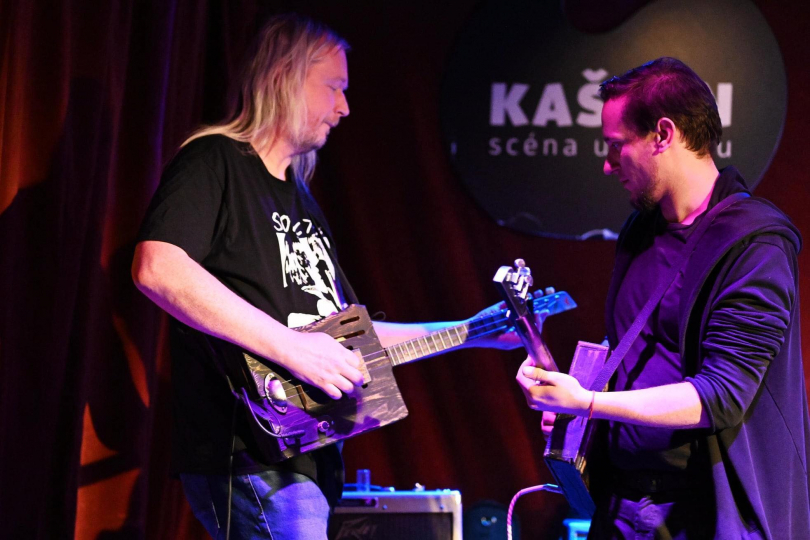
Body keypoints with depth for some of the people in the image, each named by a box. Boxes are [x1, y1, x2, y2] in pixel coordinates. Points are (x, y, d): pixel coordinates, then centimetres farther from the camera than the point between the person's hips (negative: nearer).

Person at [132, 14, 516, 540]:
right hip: (250, 461, -9)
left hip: (306, 462, 9)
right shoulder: (214, 162, -4)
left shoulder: (301, 198, 25)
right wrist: (291, 347, -23)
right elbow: (157, 268, -23)